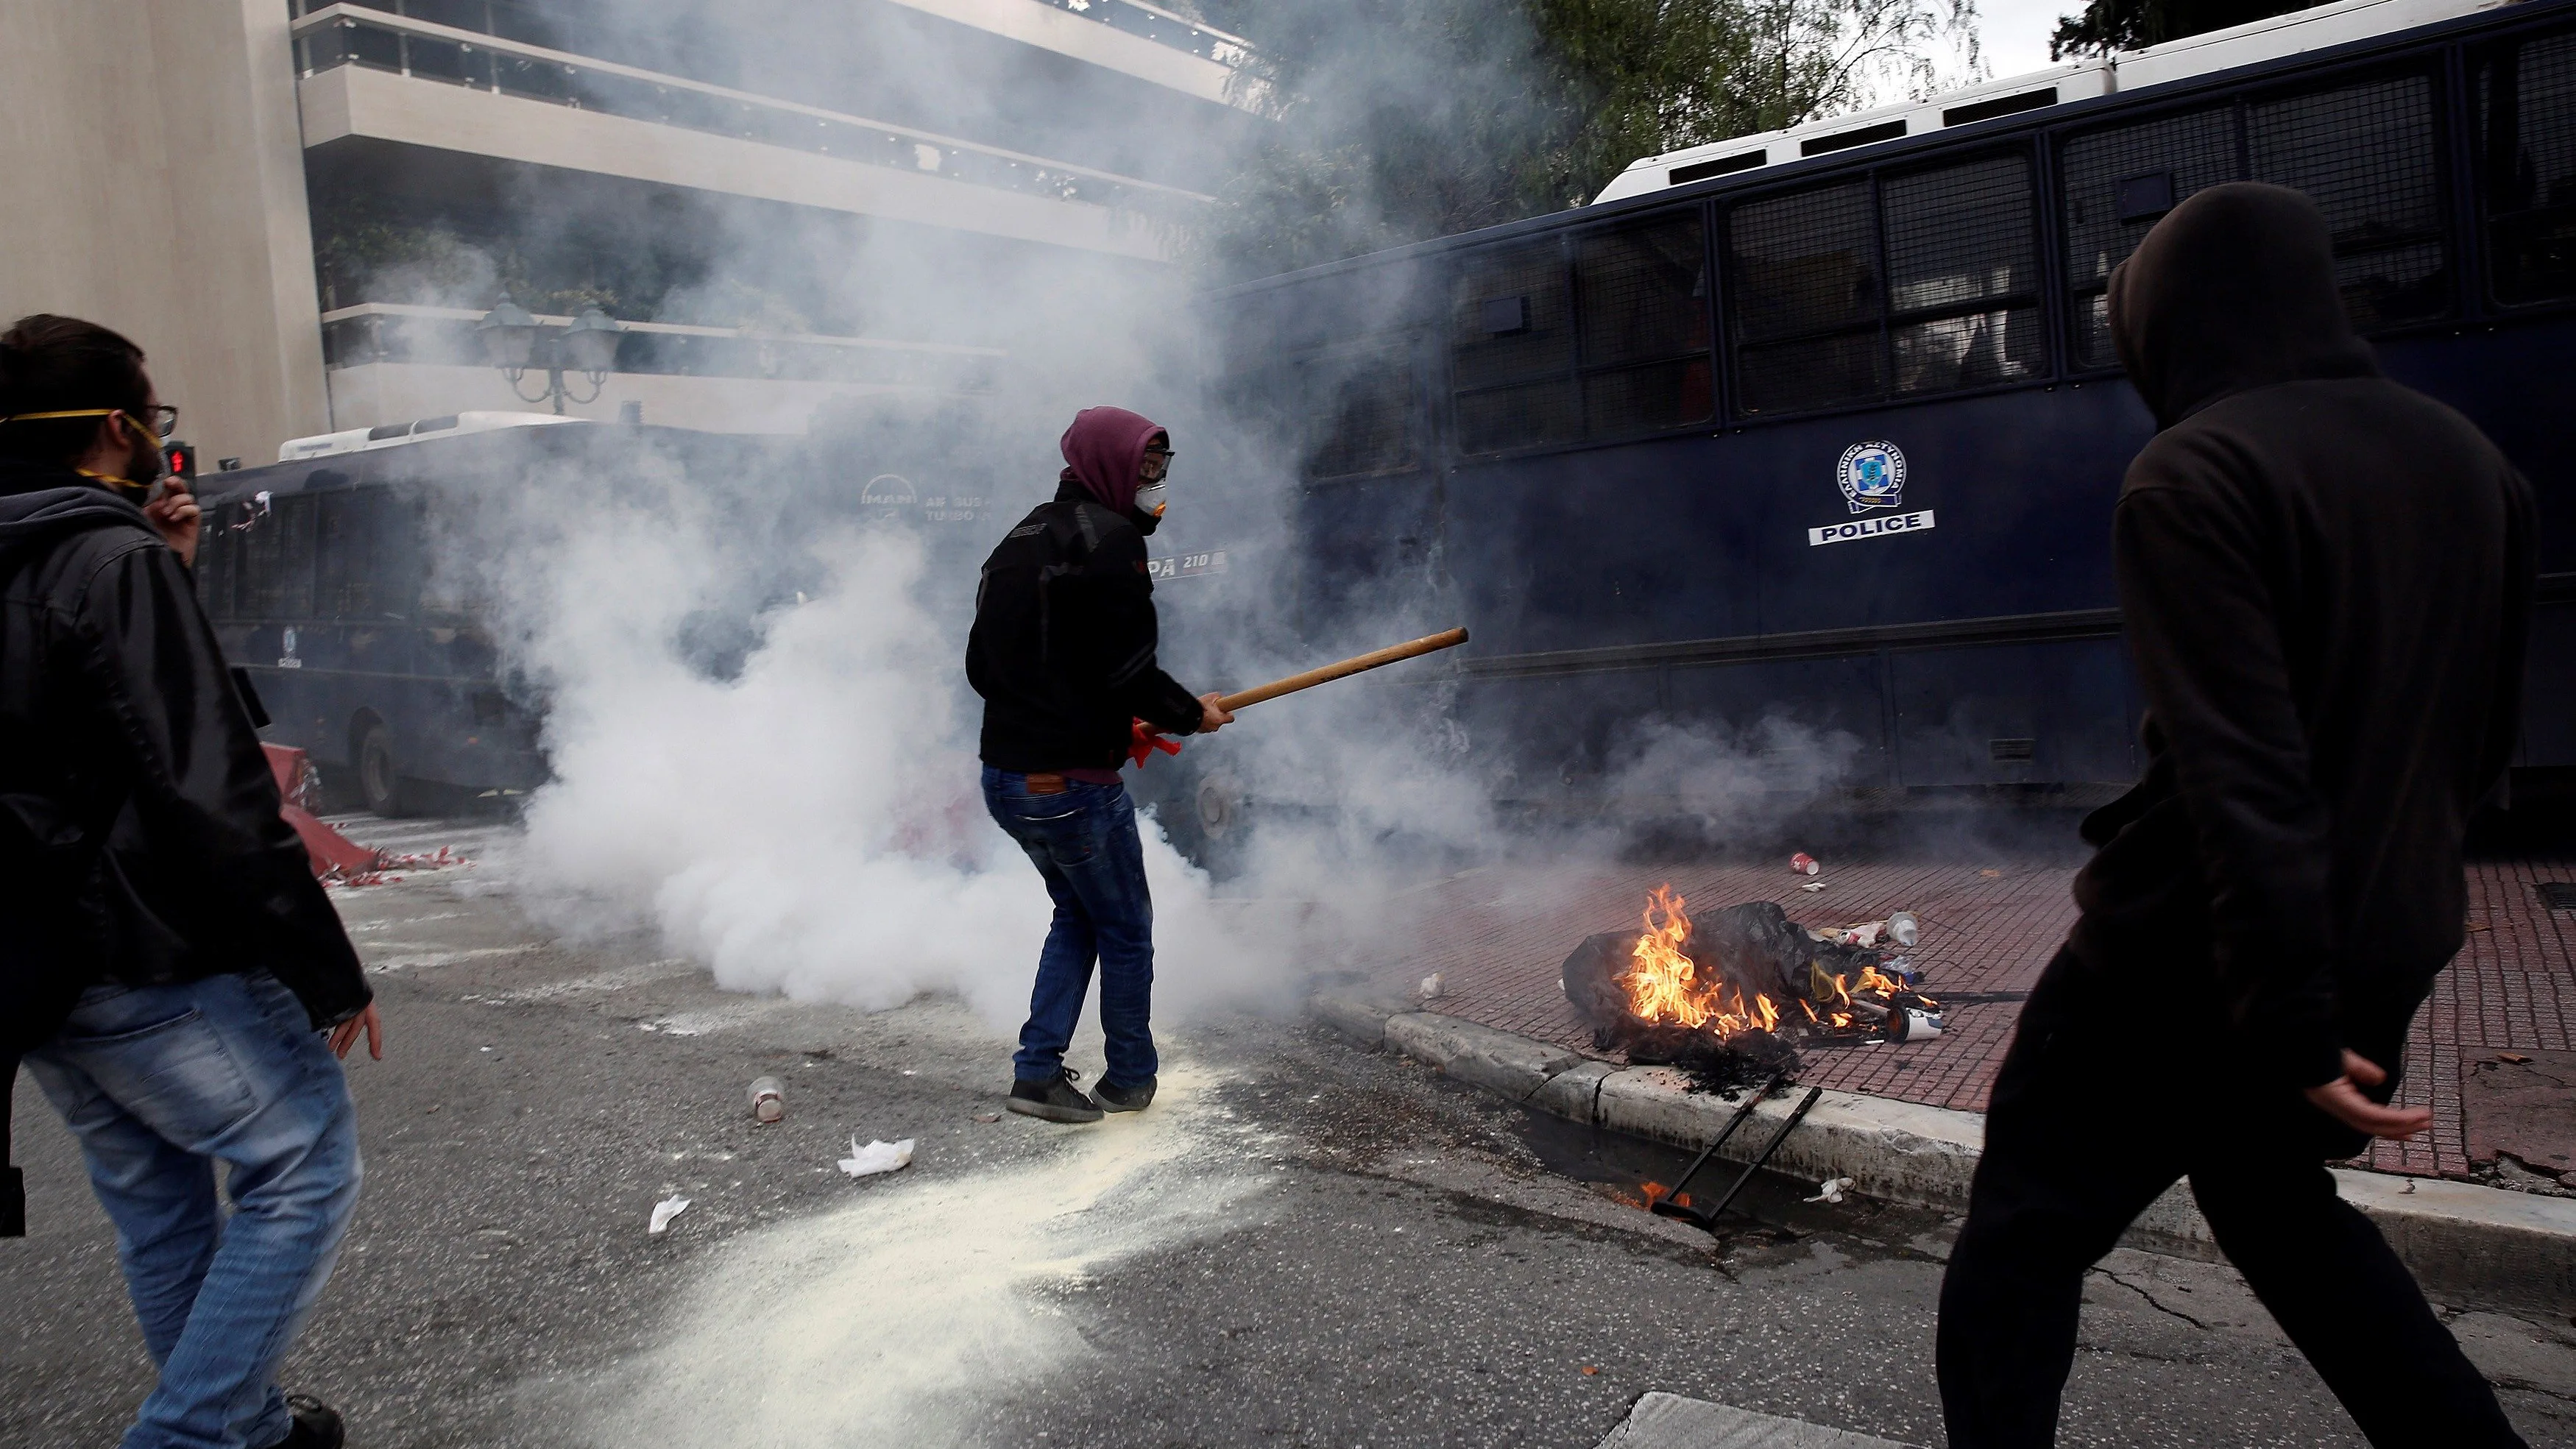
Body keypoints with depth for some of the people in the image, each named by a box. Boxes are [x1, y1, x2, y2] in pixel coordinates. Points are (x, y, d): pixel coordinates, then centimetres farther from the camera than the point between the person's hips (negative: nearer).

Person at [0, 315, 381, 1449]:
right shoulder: (118, 561, -17)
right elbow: (212, 795, -23)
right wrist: (329, 973, -20)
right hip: (146, 956, -10)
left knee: (154, 1195, 20)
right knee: (303, 1165, 0)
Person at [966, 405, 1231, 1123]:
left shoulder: (1019, 541, 14)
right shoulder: (1108, 539, -14)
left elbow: (981, 667, 17)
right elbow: (1129, 671, -21)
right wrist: (1191, 713, -1)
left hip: (1005, 778, 9)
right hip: (1074, 785, -8)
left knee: (1077, 914, 23)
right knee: (1126, 929, 11)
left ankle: (1038, 1072, 20)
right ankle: (1130, 1079, 25)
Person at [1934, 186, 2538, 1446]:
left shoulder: (2197, 474, -17)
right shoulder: (2469, 464, 7)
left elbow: (2240, 767, -24)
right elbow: (2484, 736, 14)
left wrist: (2289, 1023, -23)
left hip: (2193, 960, -8)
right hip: (2387, 948, 8)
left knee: (2019, 1243, 5)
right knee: (2265, 1186, 30)